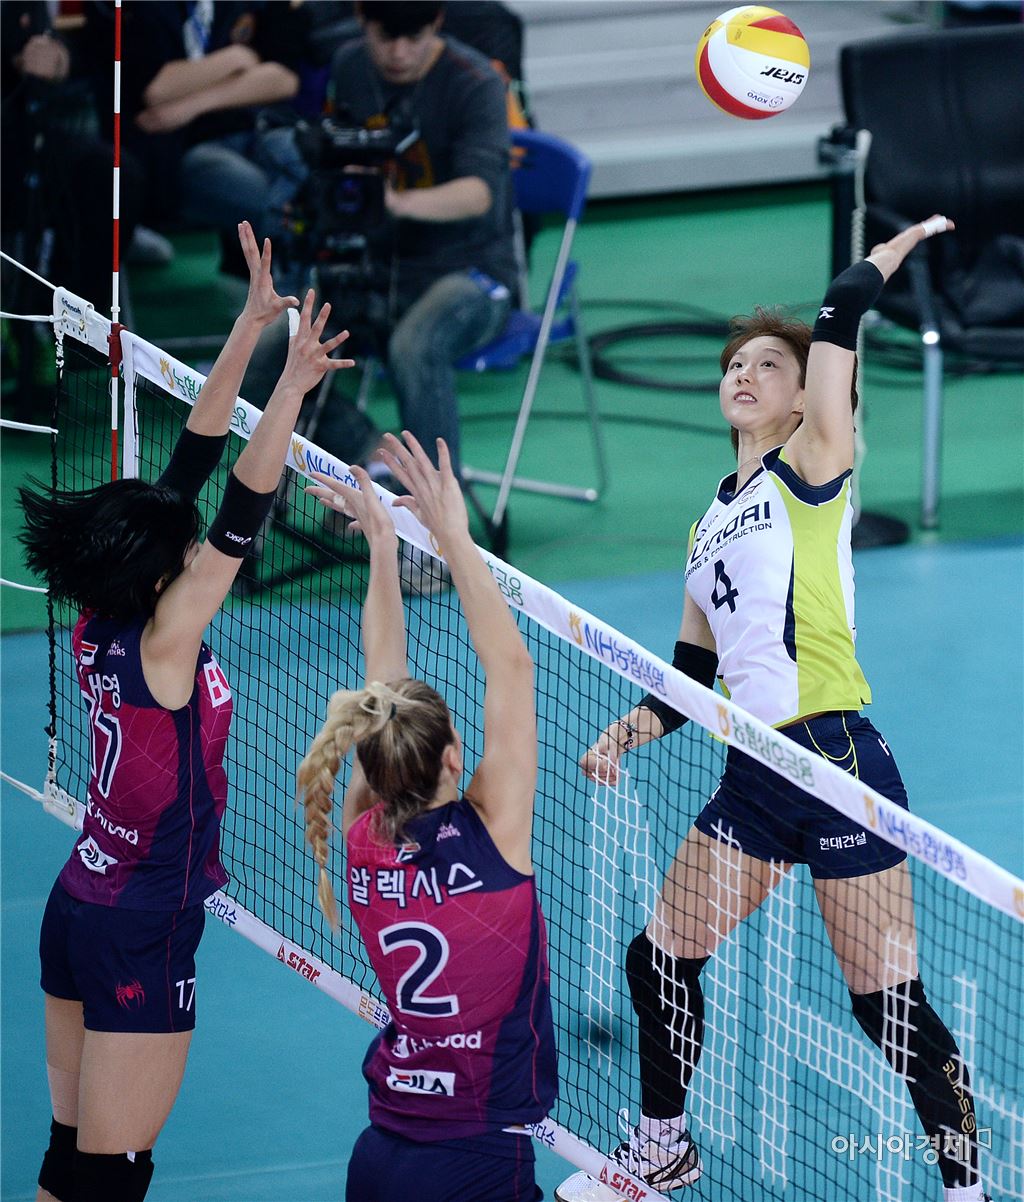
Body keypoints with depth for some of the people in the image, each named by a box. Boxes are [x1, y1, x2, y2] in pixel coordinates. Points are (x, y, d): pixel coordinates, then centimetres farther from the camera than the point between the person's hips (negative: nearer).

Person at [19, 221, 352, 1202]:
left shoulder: (101, 626, -1)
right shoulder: (159, 644, -20)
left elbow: (192, 460, 0)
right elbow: (240, 522, -29)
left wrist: (251, 328, 3)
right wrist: (291, 386, -34)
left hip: (78, 907, 8)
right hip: (141, 940, -8)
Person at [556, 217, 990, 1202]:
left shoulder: (811, 468, -1)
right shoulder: (709, 526, 18)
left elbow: (843, 312, -11)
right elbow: (694, 673, 23)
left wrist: (903, 240, 2)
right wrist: (626, 736, 8)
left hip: (837, 761, -7)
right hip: (753, 780, 7)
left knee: (888, 1002, -6)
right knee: (659, 960, 14)